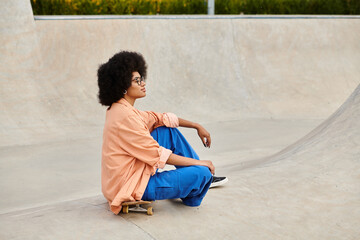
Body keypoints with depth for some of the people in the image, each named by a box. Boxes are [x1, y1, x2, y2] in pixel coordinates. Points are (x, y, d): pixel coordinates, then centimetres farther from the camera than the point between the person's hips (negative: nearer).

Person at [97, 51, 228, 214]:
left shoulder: (123, 109, 7)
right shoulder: (125, 116, -23)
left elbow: (160, 118, 19)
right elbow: (158, 155, -21)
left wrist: (196, 126, 15)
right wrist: (199, 162, -12)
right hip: (132, 187, -10)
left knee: (168, 130, 13)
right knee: (202, 173, -15)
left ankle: (203, 179, 22)